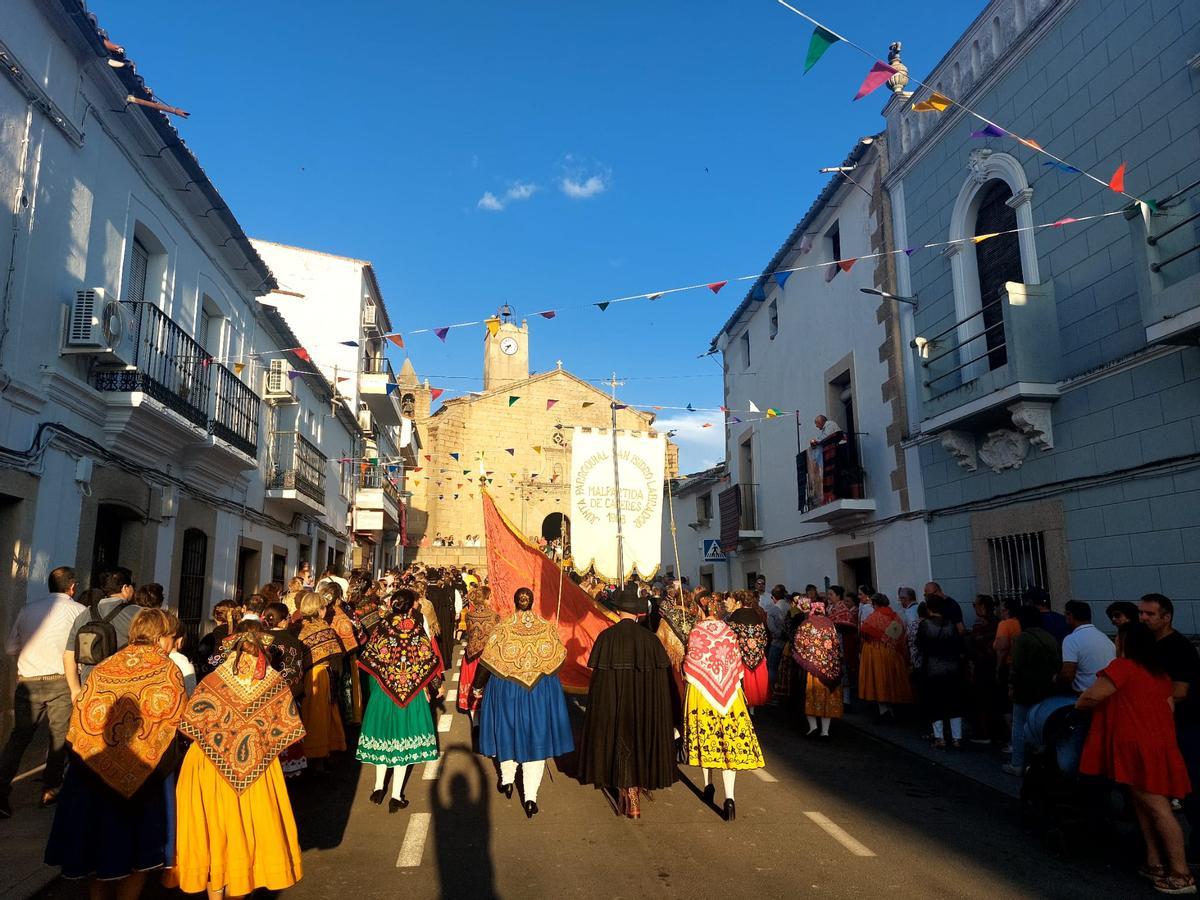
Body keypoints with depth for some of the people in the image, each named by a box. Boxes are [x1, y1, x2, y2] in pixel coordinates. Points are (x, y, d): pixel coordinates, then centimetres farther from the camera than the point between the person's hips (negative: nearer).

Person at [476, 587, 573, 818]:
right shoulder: (549, 629, -9)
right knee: (536, 738, 8)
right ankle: (530, 797, 4)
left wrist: (482, 685, 10)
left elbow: (488, 663, -7)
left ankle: (507, 781, 37)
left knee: (508, 732, 20)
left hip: (506, 689, 0)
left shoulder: (502, 629, -14)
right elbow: (558, 660, 3)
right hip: (542, 691, 0)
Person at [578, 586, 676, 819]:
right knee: (641, 741, 19)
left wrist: (600, 704, 4)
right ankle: (639, 785, 32)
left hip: (613, 702, -1)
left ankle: (629, 801, 17)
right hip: (644, 704, 1)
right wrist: (654, 703, 6)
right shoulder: (650, 638, -6)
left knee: (620, 745, 12)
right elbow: (662, 677, -5)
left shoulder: (606, 636, -10)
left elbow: (598, 674, -8)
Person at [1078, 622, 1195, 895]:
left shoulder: (1123, 666, -11)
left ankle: (1181, 875, -5)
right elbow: (1168, 707, 21)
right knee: (1145, 805, 15)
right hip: (1159, 744, 10)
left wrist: (1077, 705, 8)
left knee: (1157, 808, -7)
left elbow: (1092, 697, -13)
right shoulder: (1160, 673, 16)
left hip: (1139, 747, -10)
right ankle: (1155, 863, 20)